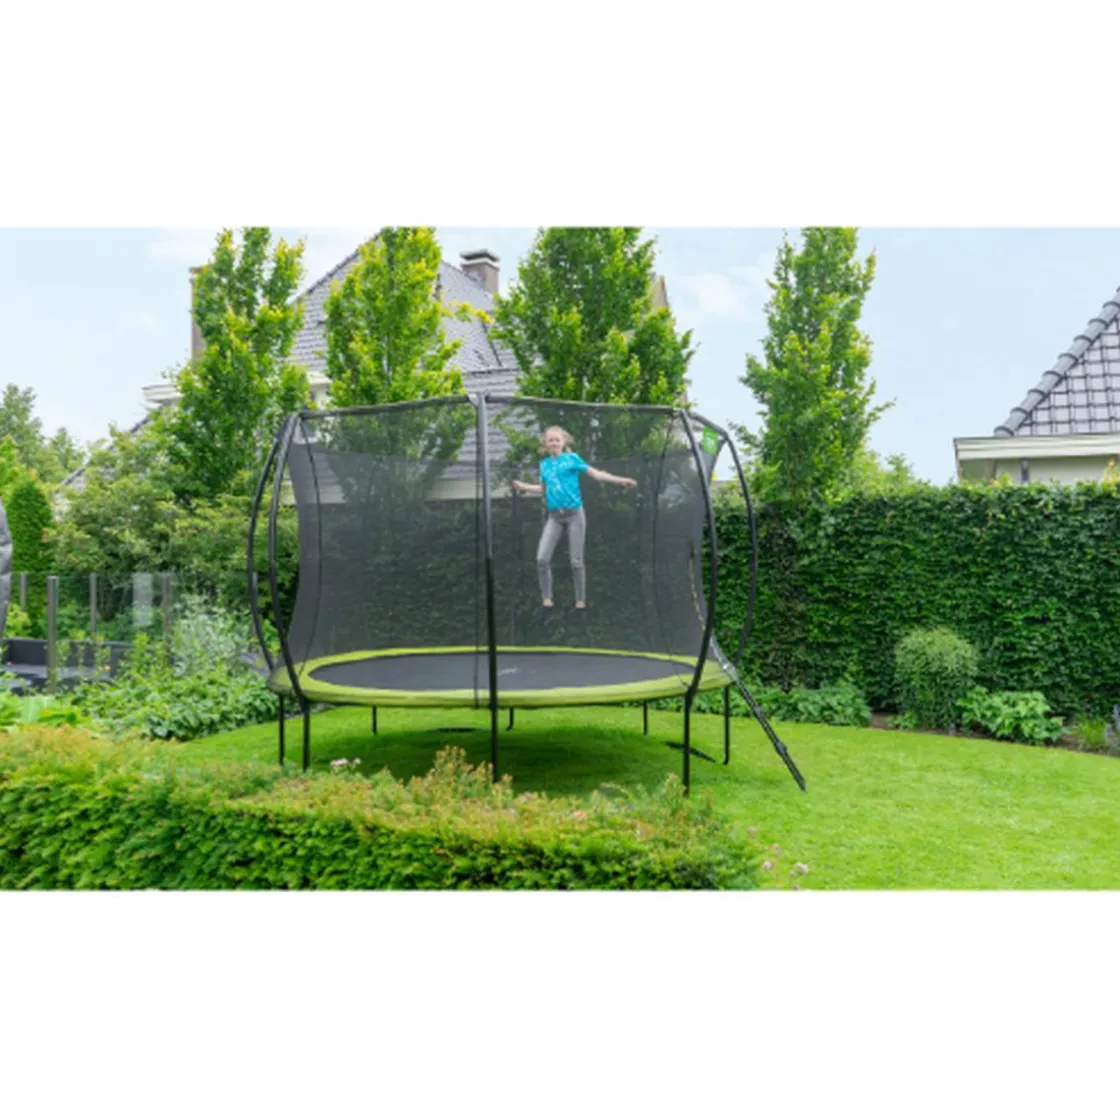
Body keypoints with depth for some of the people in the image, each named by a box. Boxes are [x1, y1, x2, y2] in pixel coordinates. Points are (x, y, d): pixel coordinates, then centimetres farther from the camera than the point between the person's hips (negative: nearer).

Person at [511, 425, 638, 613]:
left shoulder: (572, 458, -1)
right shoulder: (544, 464, 12)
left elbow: (595, 473, -3)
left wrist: (620, 480, -10)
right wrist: (523, 486, 17)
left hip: (574, 514, -4)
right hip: (554, 516, 4)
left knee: (576, 561, -1)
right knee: (542, 558, -8)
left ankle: (580, 600, 11)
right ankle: (546, 598, 4)